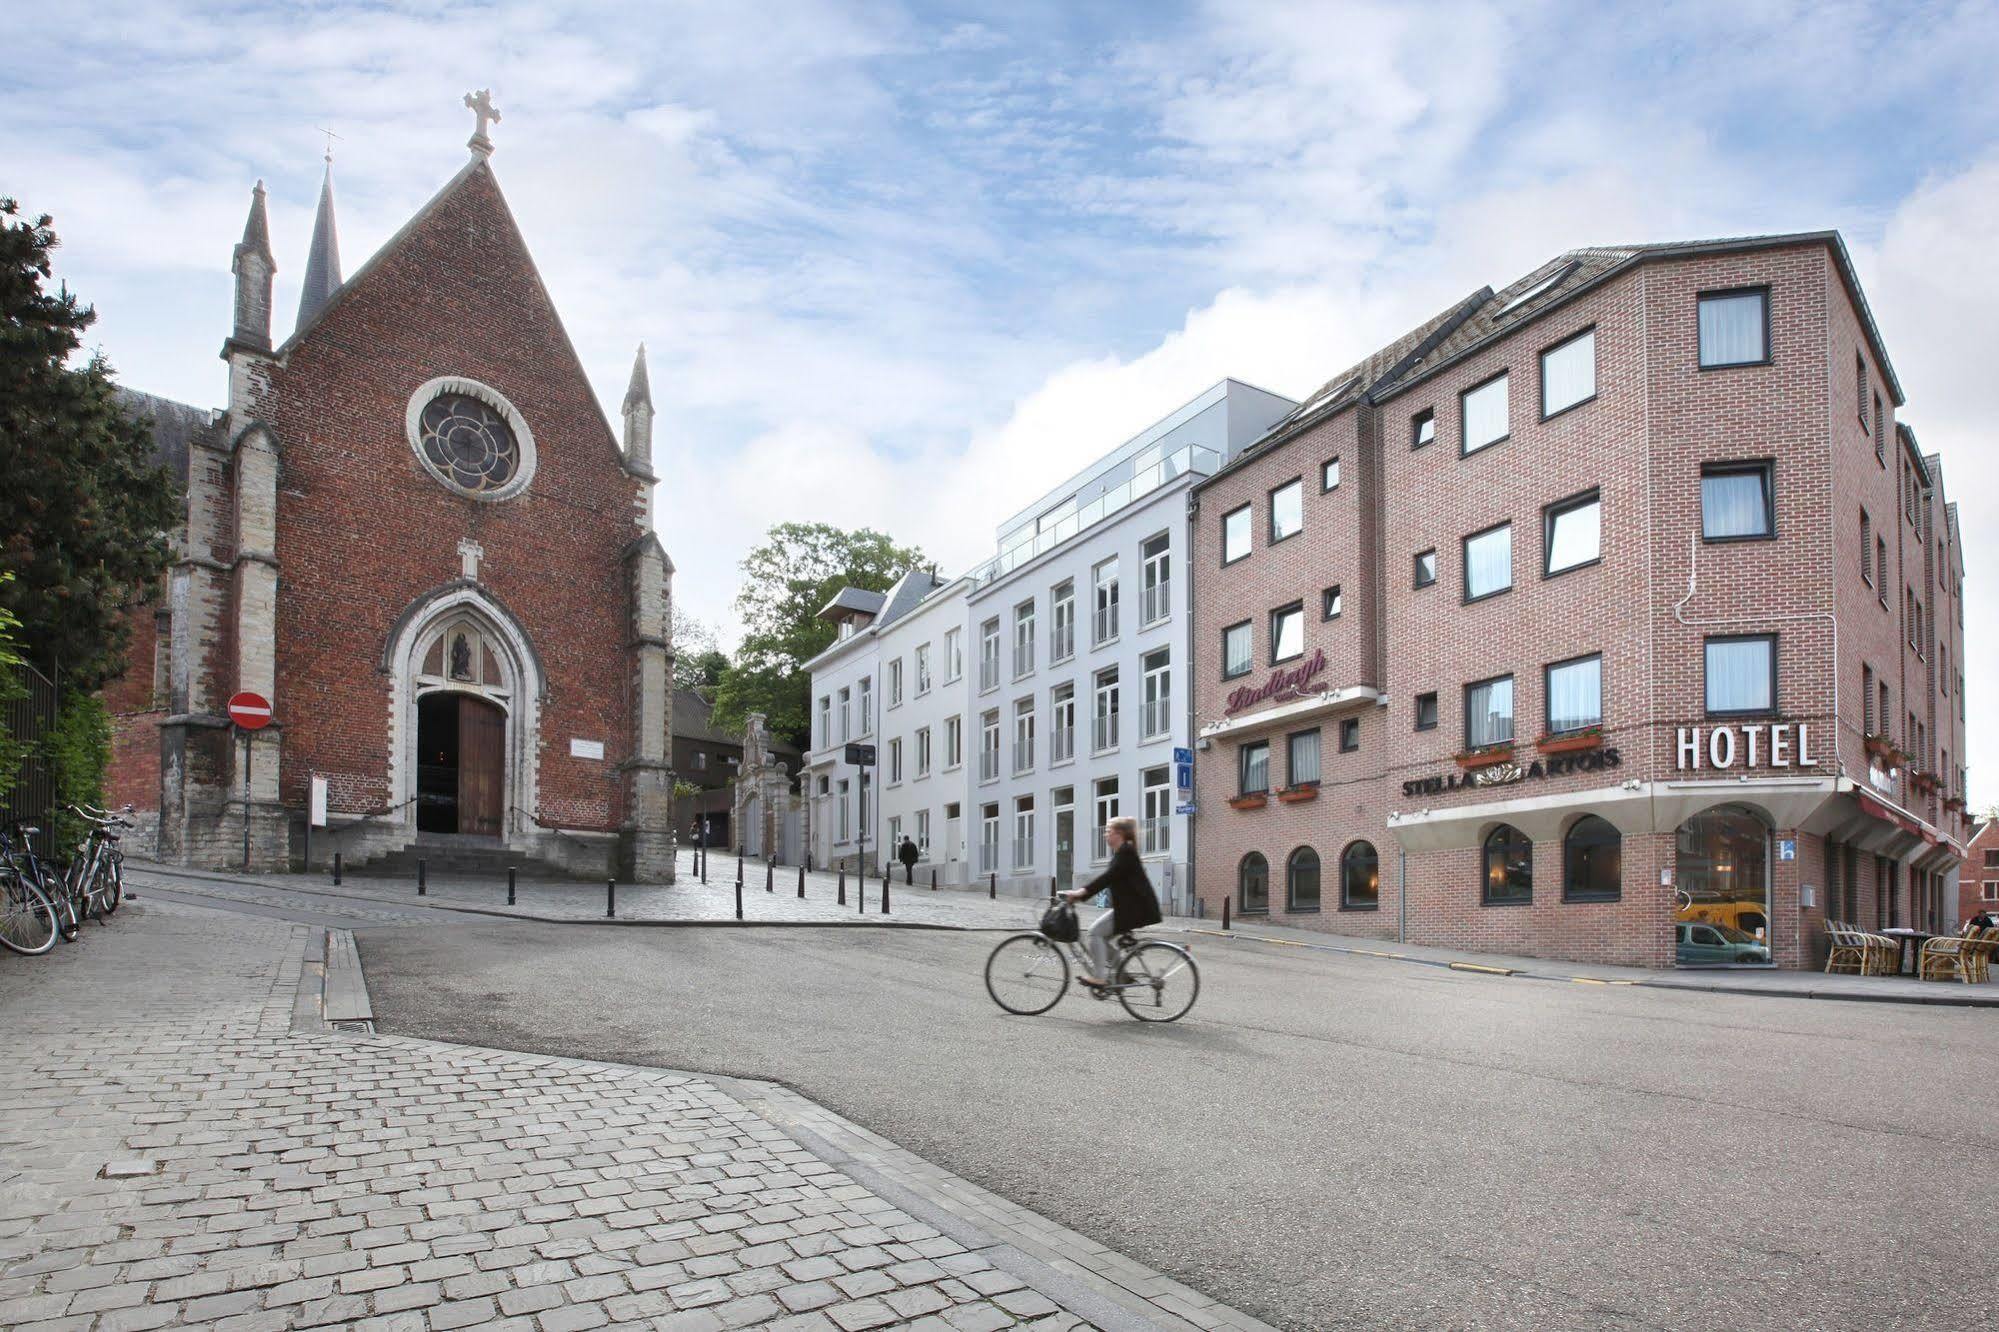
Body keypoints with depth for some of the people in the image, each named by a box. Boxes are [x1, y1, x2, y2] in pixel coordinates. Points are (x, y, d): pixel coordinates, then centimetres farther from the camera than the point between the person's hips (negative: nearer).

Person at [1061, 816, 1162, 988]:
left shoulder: (1126, 852, -13)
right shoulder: (1121, 852, 17)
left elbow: (1109, 876, -24)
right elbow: (1107, 878, 17)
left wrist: (1082, 891, -31)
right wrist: (1081, 893, 10)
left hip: (1136, 907, -10)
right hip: (1130, 906, 10)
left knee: (1095, 933, -10)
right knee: (1101, 936, 11)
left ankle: (1100, 978, -8)